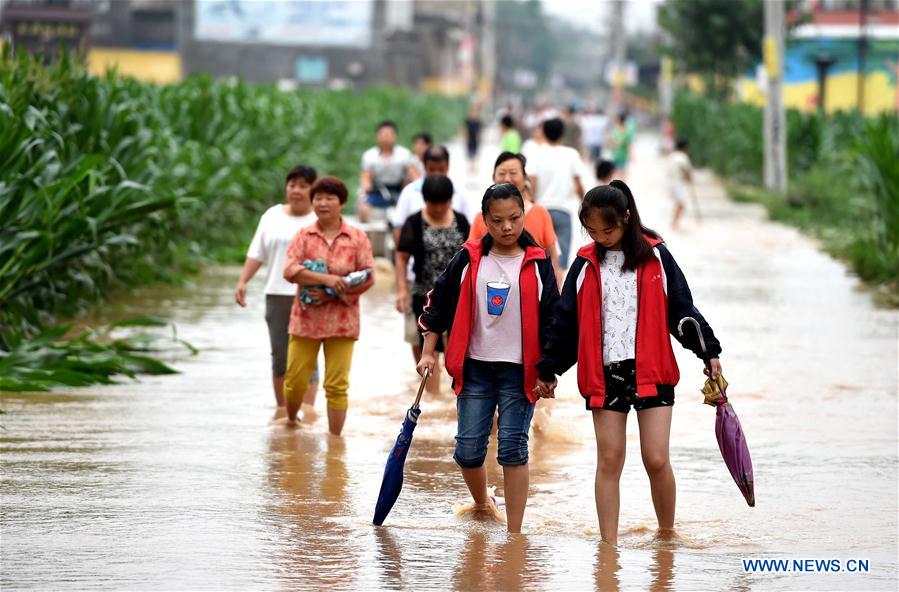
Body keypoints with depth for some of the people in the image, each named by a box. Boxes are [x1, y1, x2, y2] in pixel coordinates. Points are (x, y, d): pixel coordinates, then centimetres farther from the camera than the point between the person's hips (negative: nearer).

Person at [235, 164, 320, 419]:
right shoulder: (272, 216, 13)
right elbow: (257, 253, 13)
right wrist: (243, 281, 2)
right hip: (278, 294, 3)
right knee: (280, 357, 7)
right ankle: (282, 409, 17)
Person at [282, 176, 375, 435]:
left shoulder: (357, 237, 3)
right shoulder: (303, 236, 4)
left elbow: (368, 276, -3)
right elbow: (290, 270, -9)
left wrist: (333, 294, -13)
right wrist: (326, 279, -22)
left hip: (341, 319, -1)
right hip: (306, 317, 1)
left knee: (337, 385, -2)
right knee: (295, 379, 2)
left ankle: (334, 439, 5)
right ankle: (290, 421, 29)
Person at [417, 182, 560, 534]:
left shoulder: (537, 264, -1)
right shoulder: (468, 261, 2)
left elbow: (551, 319, 1)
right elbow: (438, 304, 10)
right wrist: (428, 352, 5)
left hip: (519, 371, -2)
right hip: (474, 368, 2)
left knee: (513, 451, -4)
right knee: (468, 450, 3)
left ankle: (514, 533, -1)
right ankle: (482, 504, 32)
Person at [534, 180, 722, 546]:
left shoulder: (655, 256, 1)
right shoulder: (586, 264, 6)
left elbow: (682, 310, 4)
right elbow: (566, 321, 11)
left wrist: (709, 352, -3)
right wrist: (548, 370, 12)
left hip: (651, 370, -2)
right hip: (605, 373, 2)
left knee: (656, 460, -7)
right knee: (609, 460, 0)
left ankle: (667, 534, 13)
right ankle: (609, 547, 5)